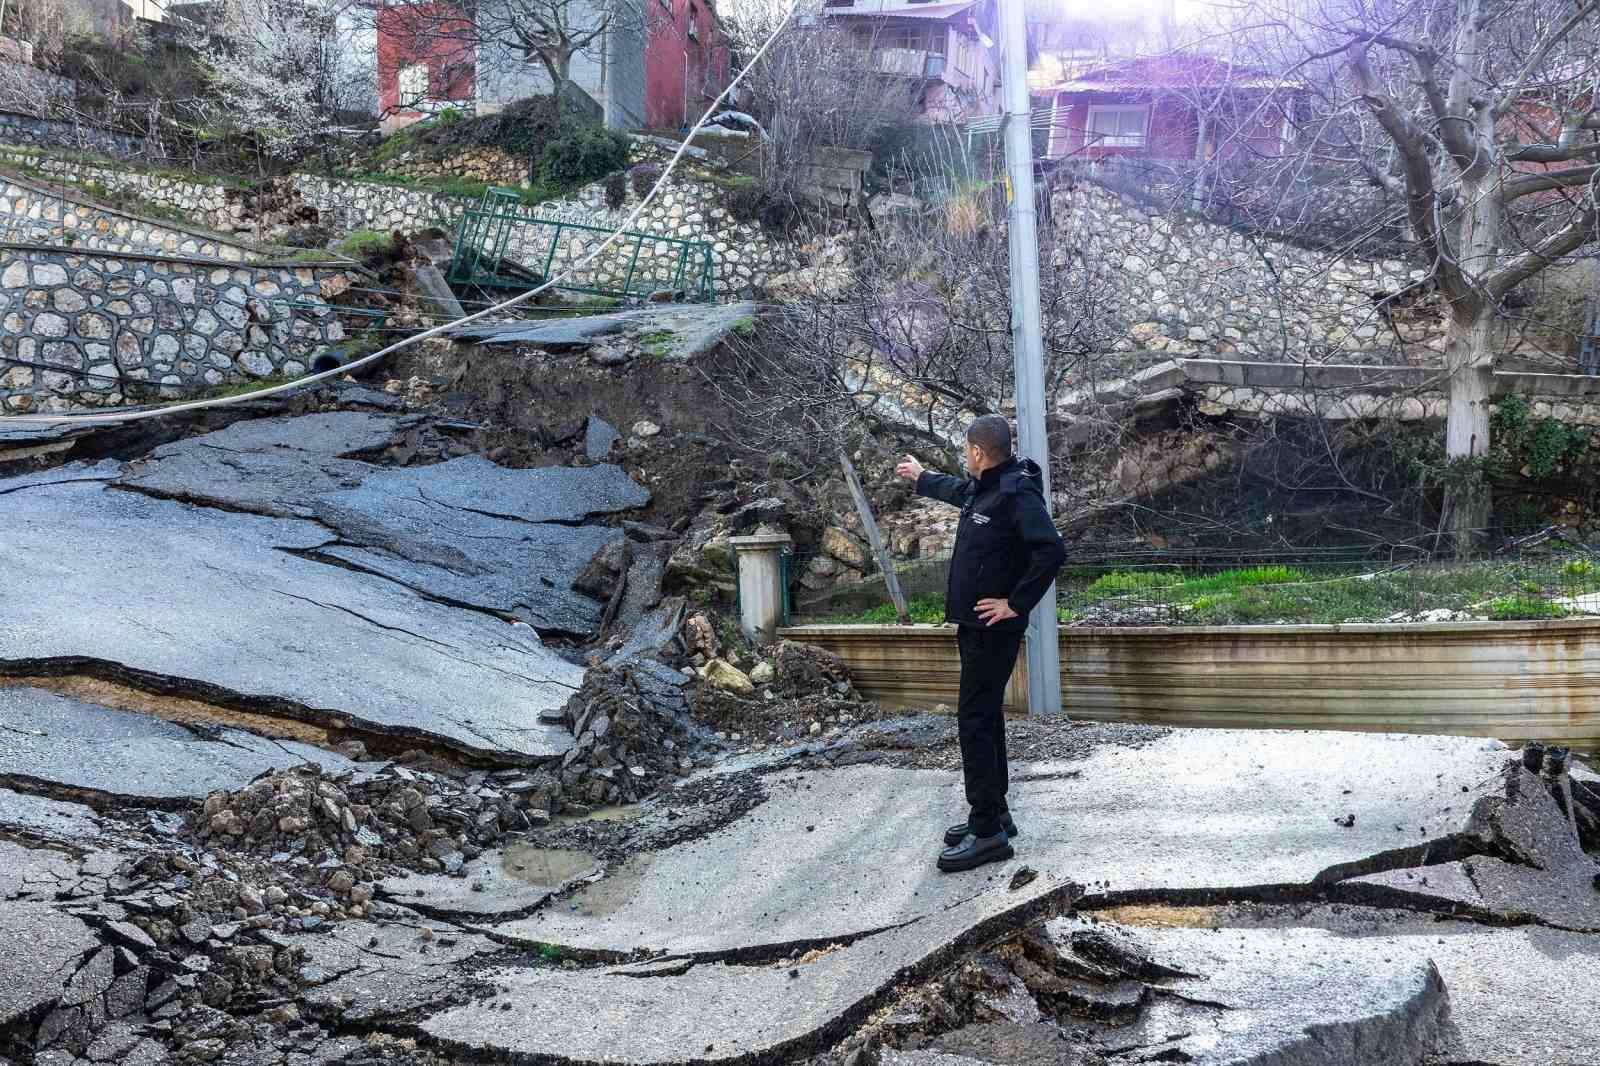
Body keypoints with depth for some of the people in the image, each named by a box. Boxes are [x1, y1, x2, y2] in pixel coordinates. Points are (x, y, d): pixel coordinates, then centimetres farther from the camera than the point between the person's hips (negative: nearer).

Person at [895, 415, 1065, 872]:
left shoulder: (1015, 493, -19)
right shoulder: (980, 488, 11)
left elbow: (1051, 550, -30)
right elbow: (954, 489, 36)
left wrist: (1016, 604, -24)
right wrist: (921, 477, 52)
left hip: (993, 629, -10)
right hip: (976, 627, 10)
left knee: (976, 721, -9)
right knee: (984, 717, 16)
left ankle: (989, 832, -4)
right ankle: (994, 813, 27)